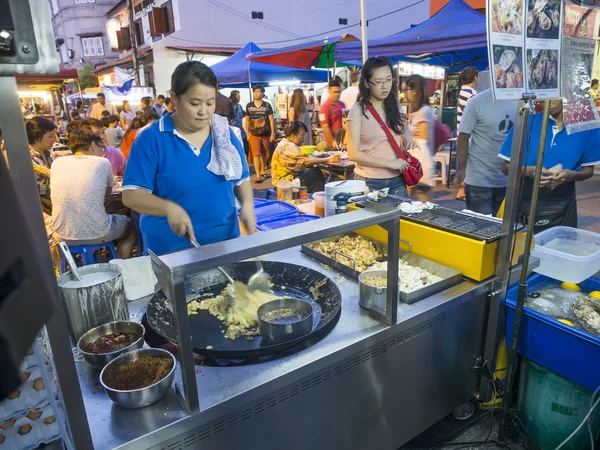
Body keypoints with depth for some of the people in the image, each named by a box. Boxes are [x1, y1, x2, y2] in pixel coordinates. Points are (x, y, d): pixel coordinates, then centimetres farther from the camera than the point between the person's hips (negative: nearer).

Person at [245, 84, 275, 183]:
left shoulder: (267, 105, -2)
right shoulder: (249, 105, 3)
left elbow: (271, 119, -2)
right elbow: (247, 120, 9)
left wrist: (273, 134, -8)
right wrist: (247, 134, 4)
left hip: (266, 134, 0)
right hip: (254, 134, 0)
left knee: (264, 154, 12)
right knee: (256, 154, -10)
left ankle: (263, 171, 31)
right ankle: (258, 175, -12)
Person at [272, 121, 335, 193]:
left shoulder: (286, 143, 12)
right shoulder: (288, 146, -20)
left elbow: (301, 160, 8)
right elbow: (306, 161, -26)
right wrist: (327, 159, -22)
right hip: (285, 180, -10)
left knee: (316, 172, 1)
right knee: (316, 174, -12)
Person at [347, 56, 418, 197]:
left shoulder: (395, 106, 5)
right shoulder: (358, 111, -11)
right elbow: (353, 154, -15)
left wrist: (407, 137, 2)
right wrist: (389, 163, -18)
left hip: (397, 180, 5)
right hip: (369, 182, -5)